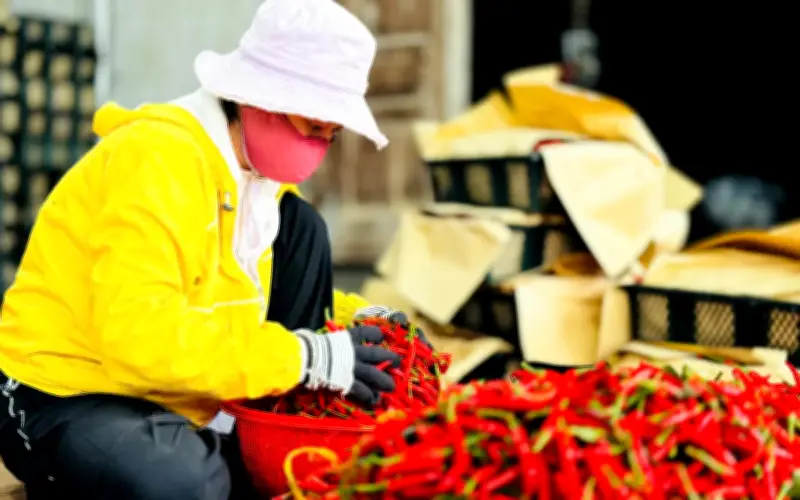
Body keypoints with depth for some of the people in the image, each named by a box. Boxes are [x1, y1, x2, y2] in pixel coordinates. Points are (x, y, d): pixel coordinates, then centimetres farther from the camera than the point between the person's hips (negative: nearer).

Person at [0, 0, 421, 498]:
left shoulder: (262, 162, 4)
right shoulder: (160, 158, -25)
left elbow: (293, 288, 19)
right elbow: (139, 334, -35)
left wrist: (354, 318, -2)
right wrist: (302, 357, -31)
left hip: (170, 400, 9)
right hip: (64, 401, -8)